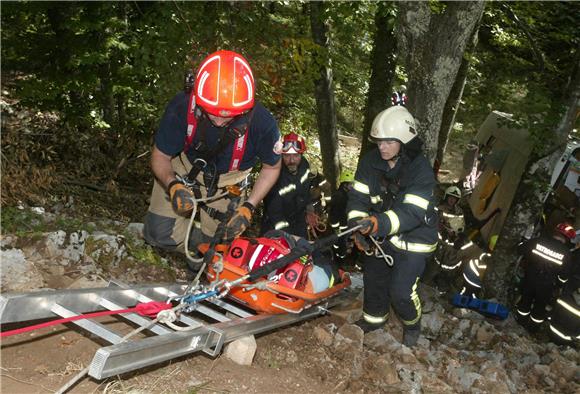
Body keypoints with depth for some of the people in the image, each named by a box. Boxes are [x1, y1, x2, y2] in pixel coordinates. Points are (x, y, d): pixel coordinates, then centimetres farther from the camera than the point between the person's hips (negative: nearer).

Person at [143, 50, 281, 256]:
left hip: (224, 182, 0)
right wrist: (173, 185, -37)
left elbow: (272, 167, -11)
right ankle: (203, 245, 14)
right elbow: (160, 156, -16)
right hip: (183, 173, 0)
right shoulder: (181, 108, -33)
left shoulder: (262, 123, -33)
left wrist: (248, 207, -20)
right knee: (159, 233, -13)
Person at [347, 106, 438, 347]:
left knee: (401, 291, -6)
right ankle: (374, 317, 46)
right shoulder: (371, 161, -10)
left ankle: (412, 324, 27)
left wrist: (380, 224, -49)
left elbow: (412, 212, -34)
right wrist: (358, 226, -25)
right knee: (373, 278, 18)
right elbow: (358, 196, -9)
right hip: (380, 234, 6)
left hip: (413, 237, -5)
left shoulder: (420, 170, -26)